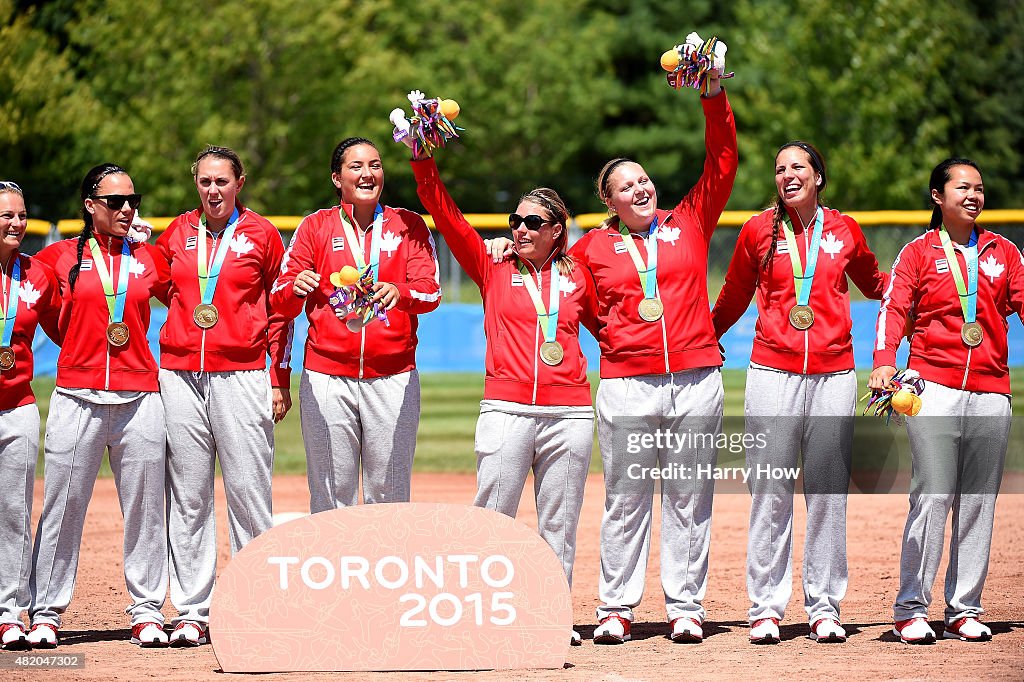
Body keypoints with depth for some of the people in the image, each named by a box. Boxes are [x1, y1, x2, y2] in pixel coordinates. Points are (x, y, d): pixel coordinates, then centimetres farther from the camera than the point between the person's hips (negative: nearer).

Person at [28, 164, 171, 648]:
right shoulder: (61, 257, 5)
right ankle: (45, 613, 5)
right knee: (61, 506, -2)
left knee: (144, 508, 3)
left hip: (139, 398, 2)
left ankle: (147, 613, 10)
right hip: (78, 398, -2)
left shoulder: (147, 260, 10)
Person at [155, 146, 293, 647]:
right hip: (180, 375, 3)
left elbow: (280, 309, 5)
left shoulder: (261, 234, 4)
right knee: (187, 497, 3)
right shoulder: (176, 233, 12)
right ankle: (191, 611, 6)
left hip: (242, 375, -3)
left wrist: (280, 378, 1)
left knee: (248, 492, -5)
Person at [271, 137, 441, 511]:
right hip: (326, 378, 0)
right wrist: (296, 287, -24)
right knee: (330, 497, -1)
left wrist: (399, 293, -28)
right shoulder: (315, 227, 7)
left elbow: (431, 290, -5)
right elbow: (280, 301, 1)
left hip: (393, 378, 0)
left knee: (390, 496, 2)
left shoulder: (408, 225, 8)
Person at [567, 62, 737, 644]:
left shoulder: (688, 223, 9)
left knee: (689, 499, 3)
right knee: (626, 499, 2)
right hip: (627, 384, -1)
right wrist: (610, 335, 10)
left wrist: (714, 96, -4)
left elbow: (722, 162, 4)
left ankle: (686, 607, 8)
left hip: (696, 377, 1)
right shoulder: (594, 247, 7)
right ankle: (616, 609, 6)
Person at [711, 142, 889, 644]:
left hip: (834, 374, 1)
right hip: (773, 372, -1)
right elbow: (733, 299, 15)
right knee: (769, 493, -2)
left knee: (829, 493, 3)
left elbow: (874, 284, 23)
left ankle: (824, 607, 10)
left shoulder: (844, 230, 8)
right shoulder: (758, 230, 5)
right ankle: (766, 607, 4)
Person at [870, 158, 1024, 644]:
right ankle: (911, 609, -6)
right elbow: (893, 307, -5)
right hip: (934, 386, -3)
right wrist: (884, 362, -22)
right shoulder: (919, 252, 6)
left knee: (979, 502, 3)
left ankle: (964, 609, 9)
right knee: (933, 496, -11)